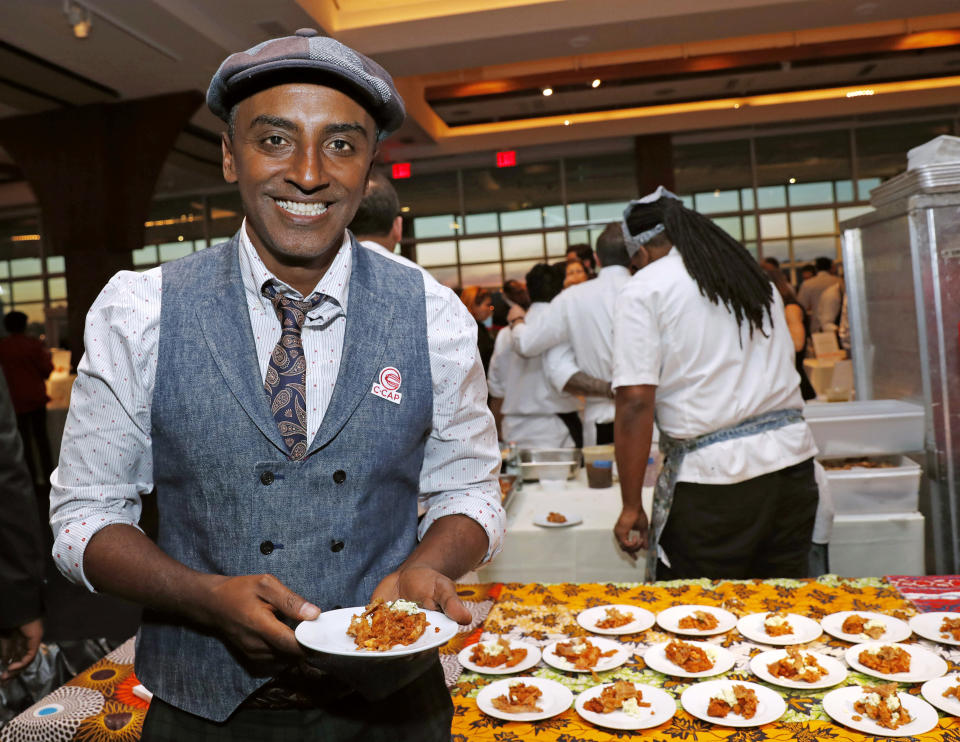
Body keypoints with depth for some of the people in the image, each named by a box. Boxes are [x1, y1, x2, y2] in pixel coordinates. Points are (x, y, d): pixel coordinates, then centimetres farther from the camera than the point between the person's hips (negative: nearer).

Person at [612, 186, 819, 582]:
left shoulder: (643, 289, -5)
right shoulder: (755, 277, 15)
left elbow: (636, 403, -12)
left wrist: (631, 506, -7)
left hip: (714, 476, -6)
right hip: (792, 458, 7)